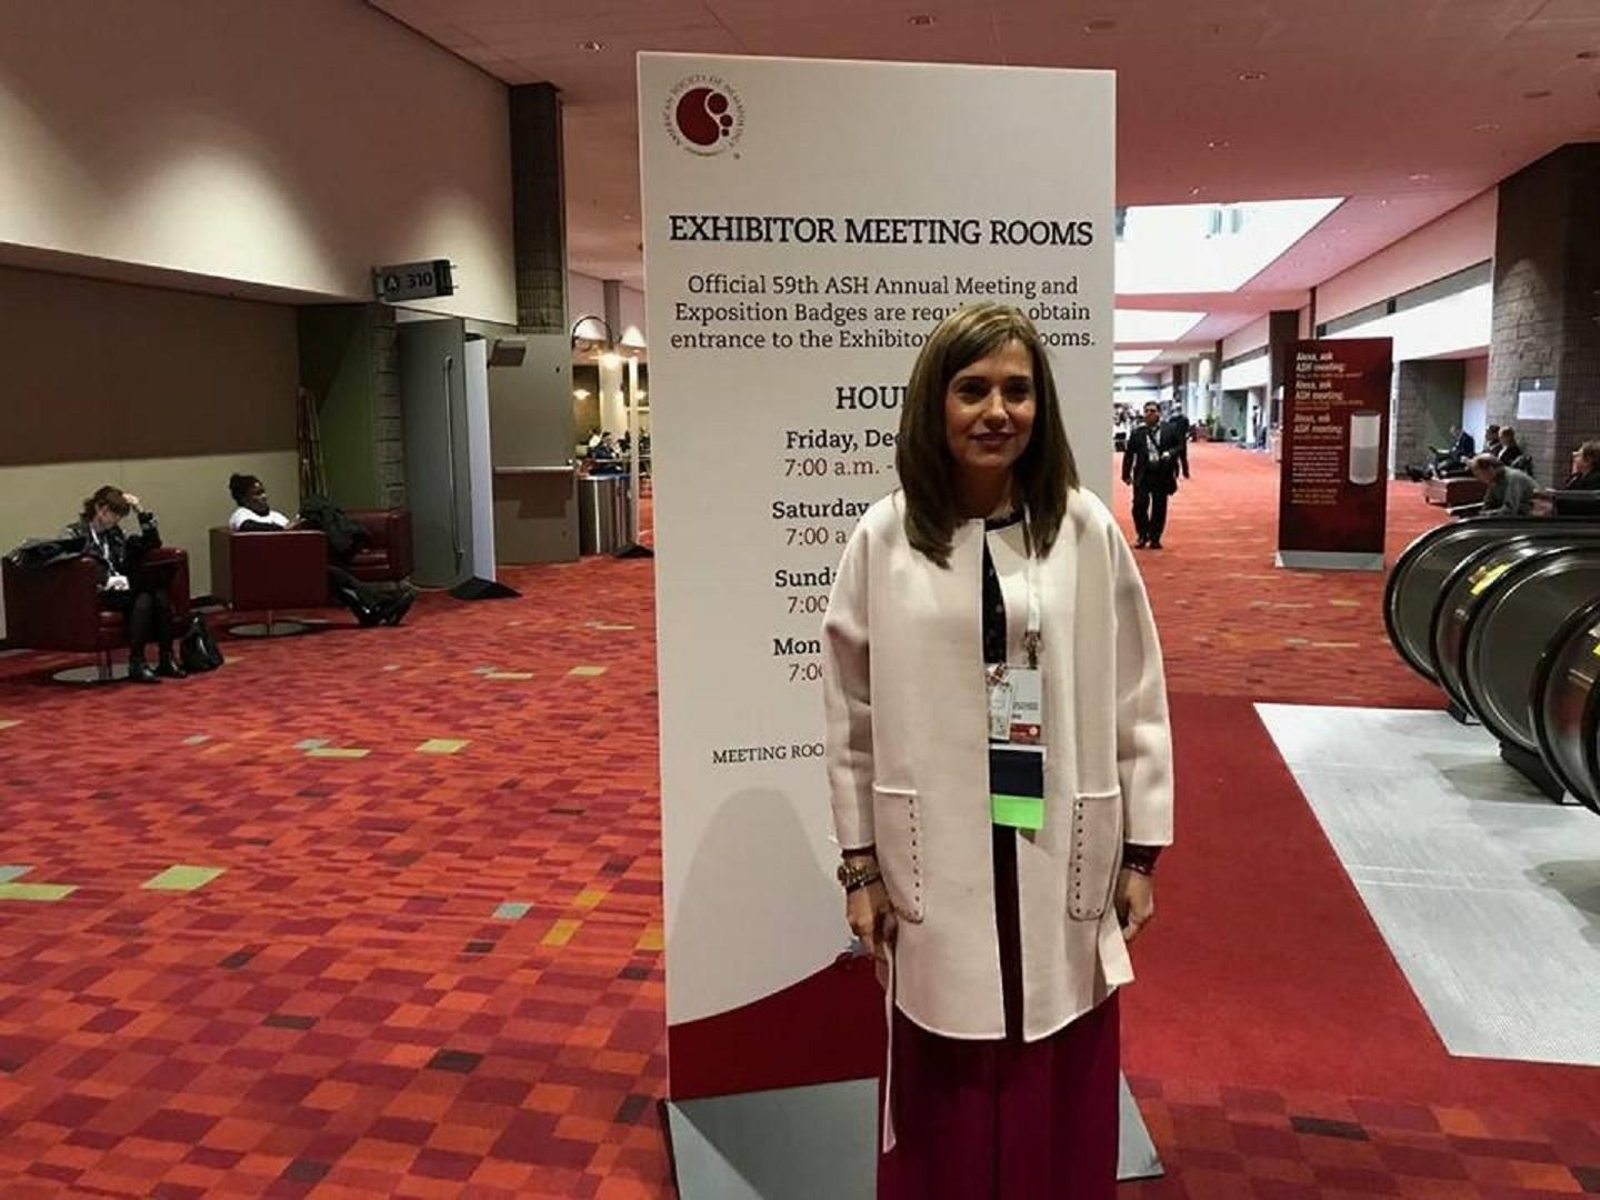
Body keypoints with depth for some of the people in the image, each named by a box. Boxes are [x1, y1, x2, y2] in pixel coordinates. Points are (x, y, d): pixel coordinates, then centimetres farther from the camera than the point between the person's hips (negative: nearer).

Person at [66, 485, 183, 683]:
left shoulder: (116, 533, 21)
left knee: (160, 596, -26)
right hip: (96, 595, -6)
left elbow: (153, 543, 21)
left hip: (120, 590, 6)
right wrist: (108, 580, -22)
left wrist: (141, 512, 12)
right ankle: (136, 664, -33)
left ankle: (166, 659, -26)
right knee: (142, 599, -33)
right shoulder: (74, 534, 2)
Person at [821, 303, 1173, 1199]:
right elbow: (853, 714, 0)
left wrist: (1141, 853, 3)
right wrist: (861, 866, 2)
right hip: (936, 864, 0)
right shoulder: (885, 538, -4)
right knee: (947, 1108, 14)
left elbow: (1137, 701, 1)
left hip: (1060, 860, 1)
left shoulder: (1087, 532, -4)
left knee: (1061, 1103, 14)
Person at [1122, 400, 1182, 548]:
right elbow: (1129, 454, 4)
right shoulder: (1137, 433, 1)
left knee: (1159, 508, 6)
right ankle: (1143, 536, 14)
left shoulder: (1168, 431, 2)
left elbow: (1178, 447, 8)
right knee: (1139, 506, -5)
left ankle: (1155, 538, 18)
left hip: (1162, 475, 1)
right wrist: (1126, 474, 0)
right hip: (1143, 475, 0)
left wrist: (1170, 453, -14)